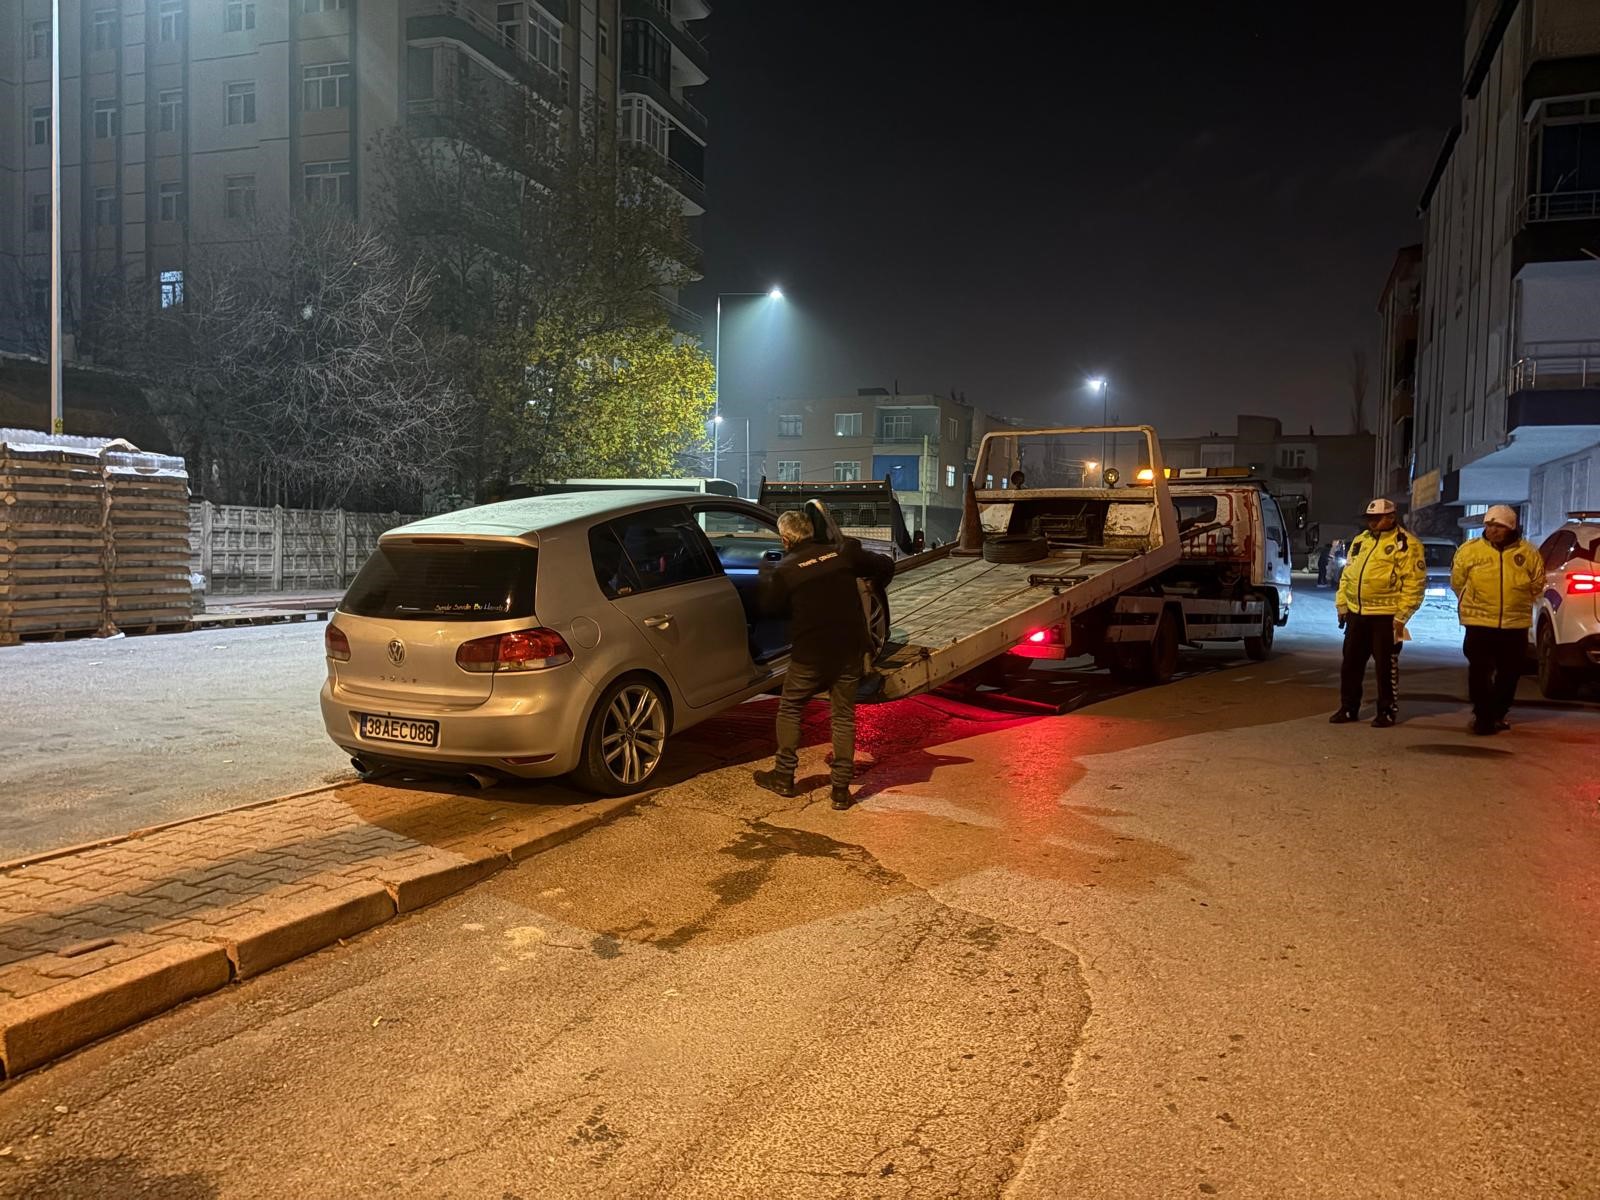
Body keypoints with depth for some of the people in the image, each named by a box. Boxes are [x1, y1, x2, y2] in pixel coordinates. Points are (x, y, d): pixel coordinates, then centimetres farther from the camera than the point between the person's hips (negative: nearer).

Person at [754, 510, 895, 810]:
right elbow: (886, 565, 8)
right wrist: (874, 587, 28)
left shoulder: (784, 571, -10)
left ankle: (784, 776, 22)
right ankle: (841, 789, 11)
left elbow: (771, 607, 4)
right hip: (850, 650, 3)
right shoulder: (842, 554, -1)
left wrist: (768, 578, 20)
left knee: (789, 710, 17)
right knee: (844, 717, 11)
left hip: (810, 654, -3)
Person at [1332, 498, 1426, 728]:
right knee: (1351, 664, 10)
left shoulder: (1406, 544, -8)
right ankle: (1348, 708, 20)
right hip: (1356, 614, 7)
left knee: (1386, 666, 2)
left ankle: (1387, 711, 13)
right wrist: (1342, 605, 11)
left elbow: (1414, 583, -12)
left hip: (1385, 616, -7)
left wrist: (1401, 616, -16)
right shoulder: (1360, 541, 14)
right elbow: (1347, 575, 19)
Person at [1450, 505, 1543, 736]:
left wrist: (1518, 602, 12)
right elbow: (1457, 580, 8)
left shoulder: (1527, 552, 1)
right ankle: (1483, 716, 4)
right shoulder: (1470, 550, -3)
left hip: (1515, 624, 2)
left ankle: (1498, 714, 27)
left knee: (1509, 674, 11)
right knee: (1479, 672, -4)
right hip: (1479, 624, -2)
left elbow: (1537, 582, 14)